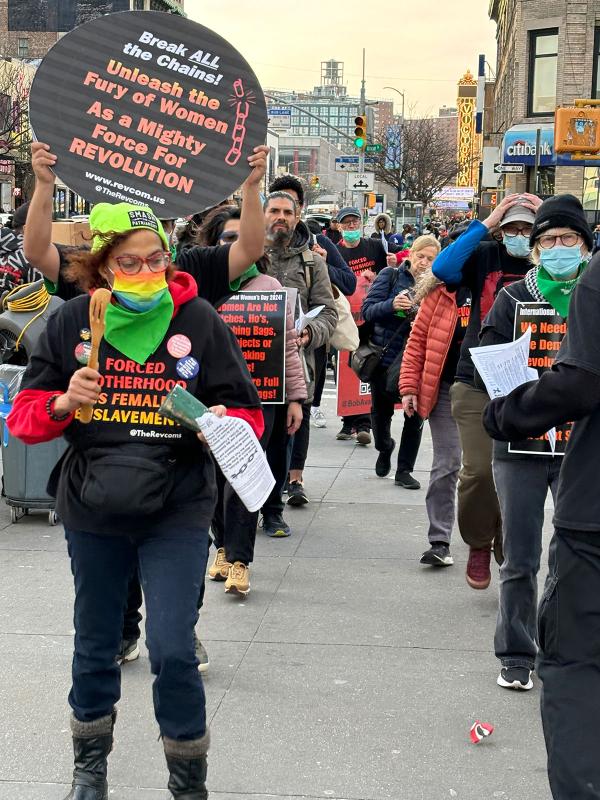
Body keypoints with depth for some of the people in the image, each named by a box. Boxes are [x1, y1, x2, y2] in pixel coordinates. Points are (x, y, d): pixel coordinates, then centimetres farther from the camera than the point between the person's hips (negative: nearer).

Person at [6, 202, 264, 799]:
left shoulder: (199, 320, -7)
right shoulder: (70, 323, -3)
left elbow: (247, 413, -2)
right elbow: (24, 416, -1)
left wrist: (224, 423, -24)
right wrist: (62, 404, -21)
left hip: (177, 511, -2)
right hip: (93, 509, 2)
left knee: (172, 650, -6)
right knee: (95, 644, 18)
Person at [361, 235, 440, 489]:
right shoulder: (390, 276, -1)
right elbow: (367, 310, -7)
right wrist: (391, 305, -25)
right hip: (386, 356, -1)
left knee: (416, 415, -2)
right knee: (381, 411, 12)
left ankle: (404, 471, 12)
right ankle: (384, 449, 43)